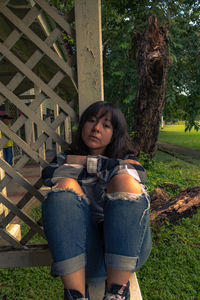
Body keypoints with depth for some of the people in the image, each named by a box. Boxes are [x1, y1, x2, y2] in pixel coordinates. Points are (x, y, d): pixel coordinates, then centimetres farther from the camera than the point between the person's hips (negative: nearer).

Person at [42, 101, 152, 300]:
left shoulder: (125, 159, 18)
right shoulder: (67, 159, 20)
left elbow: (138, 174, -7)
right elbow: (49, 175, -4)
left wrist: (87, 162, -3)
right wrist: (104, 168, 0)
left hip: (128, 249, 0)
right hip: (82, 253, 1)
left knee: (125, 180, -24)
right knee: (66, 185, -22)